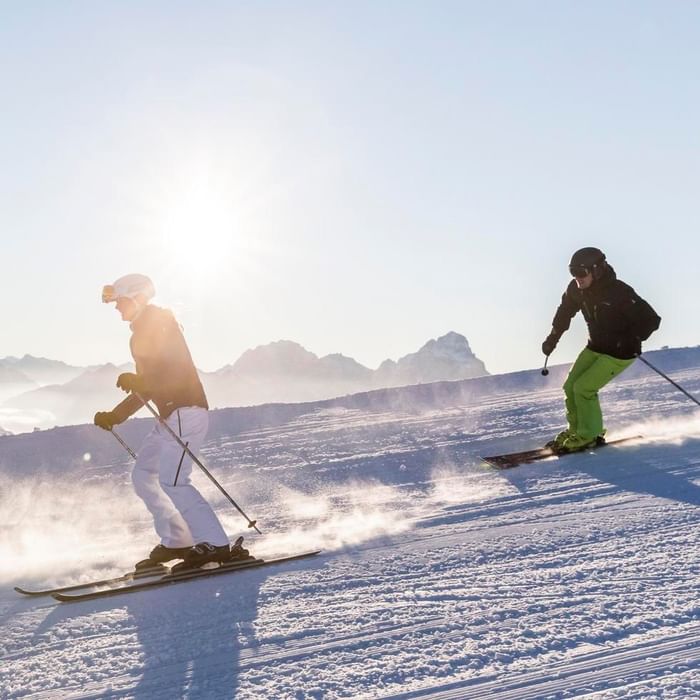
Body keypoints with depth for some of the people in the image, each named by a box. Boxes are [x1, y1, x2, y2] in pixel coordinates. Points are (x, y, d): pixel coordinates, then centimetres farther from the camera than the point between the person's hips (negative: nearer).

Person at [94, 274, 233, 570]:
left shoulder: (158, 320, -6)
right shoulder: (142, 331, 22)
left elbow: (177, 368, -19)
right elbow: (148, 385, 25)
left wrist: (136, 381, -27)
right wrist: (114, 416, 21)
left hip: (185, 410, -10)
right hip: (169, 415, 10)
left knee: (172, 482, -16)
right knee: (142, 476, 11)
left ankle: (215, 545, -14)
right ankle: (176, 542, 13)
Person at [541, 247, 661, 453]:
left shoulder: (620, 293, -28)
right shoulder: (576, 290, -9)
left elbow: (651, 319, -23)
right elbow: (565, 311, 14)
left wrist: (632, 340, -33)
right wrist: (553, 337, 14)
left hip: (620, 353, -7)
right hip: (595, 347, 7)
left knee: (583, 388, -14)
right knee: (570, 387, 4)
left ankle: (589, 435, 4)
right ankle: (576, 428, 25)